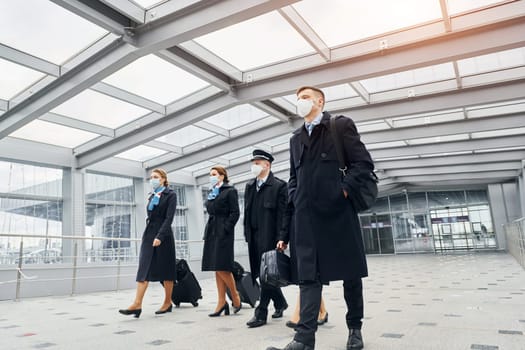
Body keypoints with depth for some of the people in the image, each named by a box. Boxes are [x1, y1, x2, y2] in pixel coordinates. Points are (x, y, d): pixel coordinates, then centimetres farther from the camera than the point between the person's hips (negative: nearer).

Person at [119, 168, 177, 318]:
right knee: (143, 268, -5)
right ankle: (137, 304, -10)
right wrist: (148, 234, 18)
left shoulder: (170, 194, -4)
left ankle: (168, 302, 14)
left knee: (165, 268, 3)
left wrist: (160, 236, -24)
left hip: (163, 235, -6)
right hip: (148, 234, 6)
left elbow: (169, 218, -14)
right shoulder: (151, 197, 15)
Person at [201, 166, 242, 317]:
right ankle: (222, 302, 10)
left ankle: (235, 296, 9)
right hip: (211, 232, 7)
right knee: (216, 269, 6)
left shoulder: (230, 191, -2)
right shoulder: (211, 193, 19)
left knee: (222, 267, -10)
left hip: (223, 232, -7)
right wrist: (208, 233, 9)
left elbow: (235, 213, -9)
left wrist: (225, 229, -15)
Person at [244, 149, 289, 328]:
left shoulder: (279, 186, -5)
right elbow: (247, 211, 16)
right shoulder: (249, 186, 15)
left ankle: (261, 313, 8)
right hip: (254, 236, 7)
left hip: (269, 236, -7)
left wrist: (281, 238, -15)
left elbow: (283, 214, -10)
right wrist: (247, 234, 10)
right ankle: (280, 302, 32)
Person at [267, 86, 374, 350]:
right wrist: (294, 199, 6)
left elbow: (364, 162, -3)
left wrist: (344, 189, -12)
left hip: (338, 210, -3)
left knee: (350, 271, 8)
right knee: (308, 274, -2)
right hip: (306, 215, 4)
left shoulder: (341, 126, 4)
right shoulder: (296, 138, 20)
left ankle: (355, 328, 26)